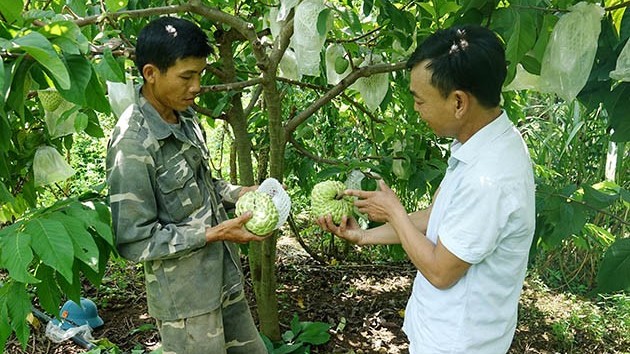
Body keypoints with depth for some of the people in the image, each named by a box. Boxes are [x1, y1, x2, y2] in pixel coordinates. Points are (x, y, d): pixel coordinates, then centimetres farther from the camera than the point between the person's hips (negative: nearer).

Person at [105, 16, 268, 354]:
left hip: (225, 278, 8)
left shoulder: (186, 118, 2)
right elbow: (134, 240, -21)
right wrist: (212, 234, -21)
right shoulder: (134, 142, -23)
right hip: (185, 299, -8)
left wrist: (236, 192, 0)